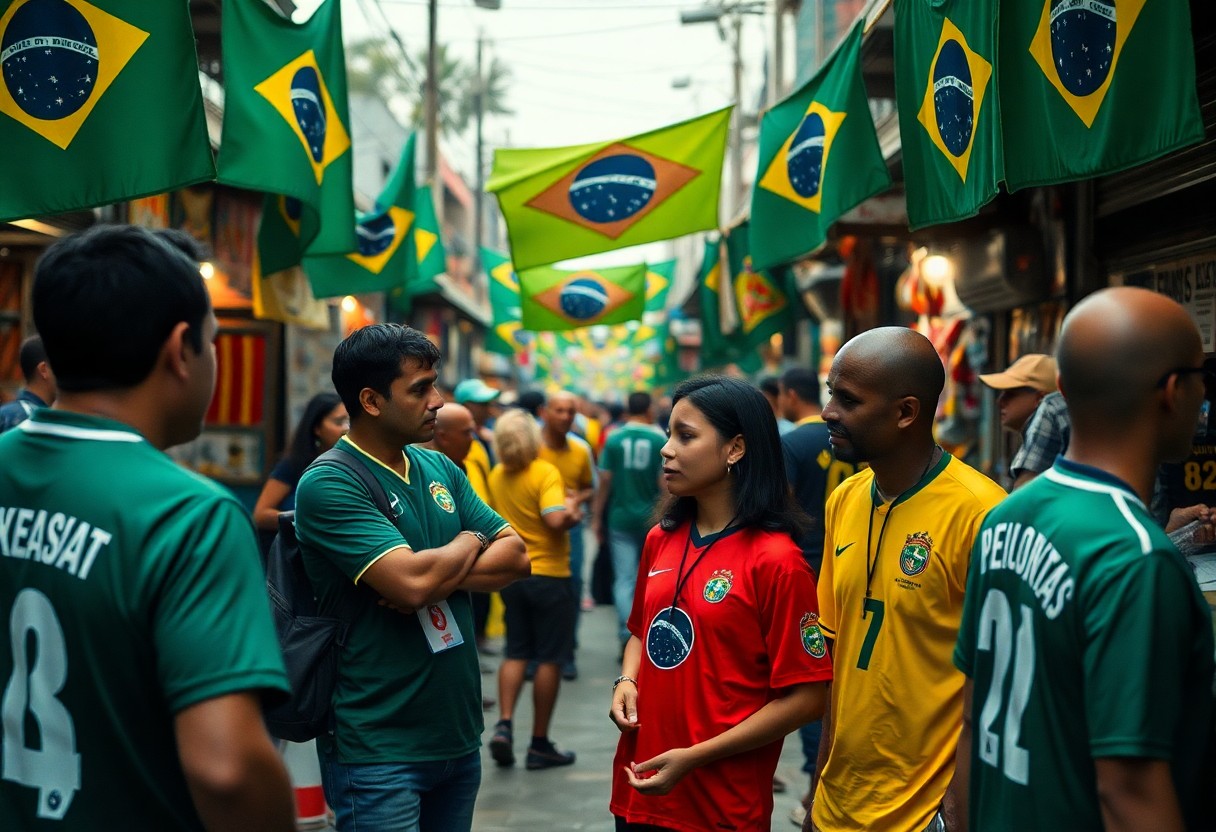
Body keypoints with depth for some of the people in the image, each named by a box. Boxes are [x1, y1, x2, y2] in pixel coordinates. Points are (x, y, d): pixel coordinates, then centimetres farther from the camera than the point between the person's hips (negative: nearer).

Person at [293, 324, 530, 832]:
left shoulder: (441, 469, 10)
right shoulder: (328, 485, -14)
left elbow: (516, 556, 5)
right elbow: (412, 581, -25)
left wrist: (443, 577, -15)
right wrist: (469, 543, -4)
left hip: (458, 733, 7)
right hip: (379, 748, -7)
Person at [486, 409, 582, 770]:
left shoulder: (497, 476, 4)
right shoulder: (545, 473, -16)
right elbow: (556, 520, -28)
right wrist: (571, 510, -7)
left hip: (511, 574, 5)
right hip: (548, 575, -5)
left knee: (516, 653, 15)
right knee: (549, 659, 4)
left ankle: (504, 724, -2)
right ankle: (540, 744, 9)